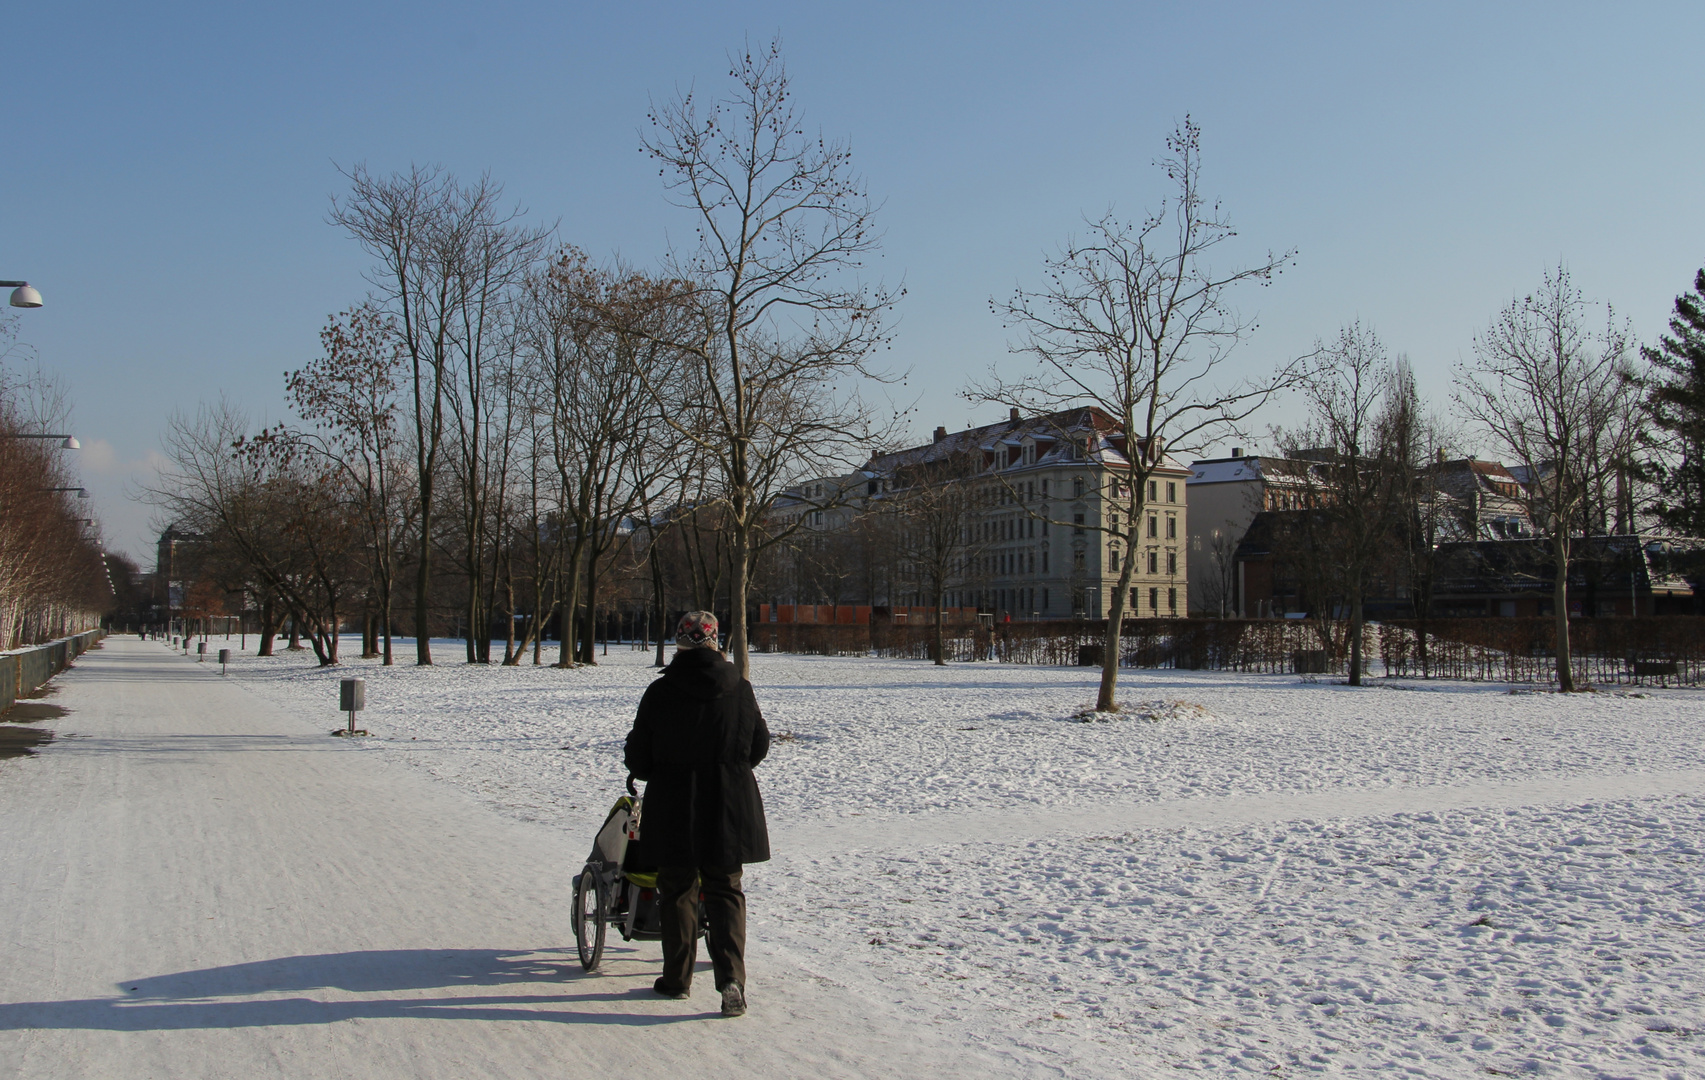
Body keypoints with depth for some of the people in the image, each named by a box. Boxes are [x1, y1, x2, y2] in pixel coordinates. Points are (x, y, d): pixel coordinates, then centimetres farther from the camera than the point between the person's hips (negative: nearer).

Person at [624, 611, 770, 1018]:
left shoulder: (661, 692, -10)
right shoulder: (740, 690, -3)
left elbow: (638, 757, -3)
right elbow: (759, 747, 8)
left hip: (673, 812, -1)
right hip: (729, 810, 2)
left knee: (677, 892, 13)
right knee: (725, 892, 9)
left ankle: (677, 979, 21)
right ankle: (731, 977, -7)